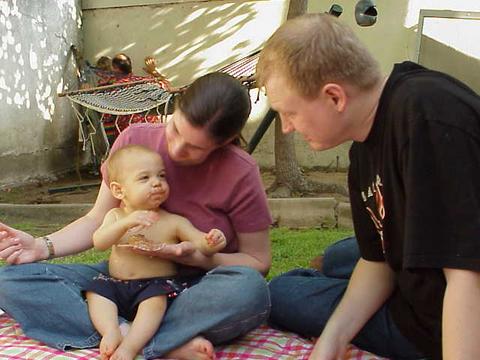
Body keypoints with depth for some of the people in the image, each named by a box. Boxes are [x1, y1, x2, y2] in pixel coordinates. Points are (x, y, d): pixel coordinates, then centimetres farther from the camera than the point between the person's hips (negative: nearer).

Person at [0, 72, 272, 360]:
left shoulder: (241, 174, -14)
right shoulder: (135, 140, -6)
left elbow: (259, 262, -6)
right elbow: (98, 220, 3)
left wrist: (198, 259, -23)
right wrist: (43, 246, -14)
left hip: (195, 287, -3)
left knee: (250, 290, -38)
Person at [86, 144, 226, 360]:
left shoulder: (173, 222, 0)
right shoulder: (115, 216, 6)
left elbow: (200, 242, -9)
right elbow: (99, 243, -12)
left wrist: (211, 242, -35)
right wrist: (126, 223, -30)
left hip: (156, 286, -3)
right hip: (116, 285, 3)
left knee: (156, 298, -32)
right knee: (96, 290, -20)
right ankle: (111, 332, -32)